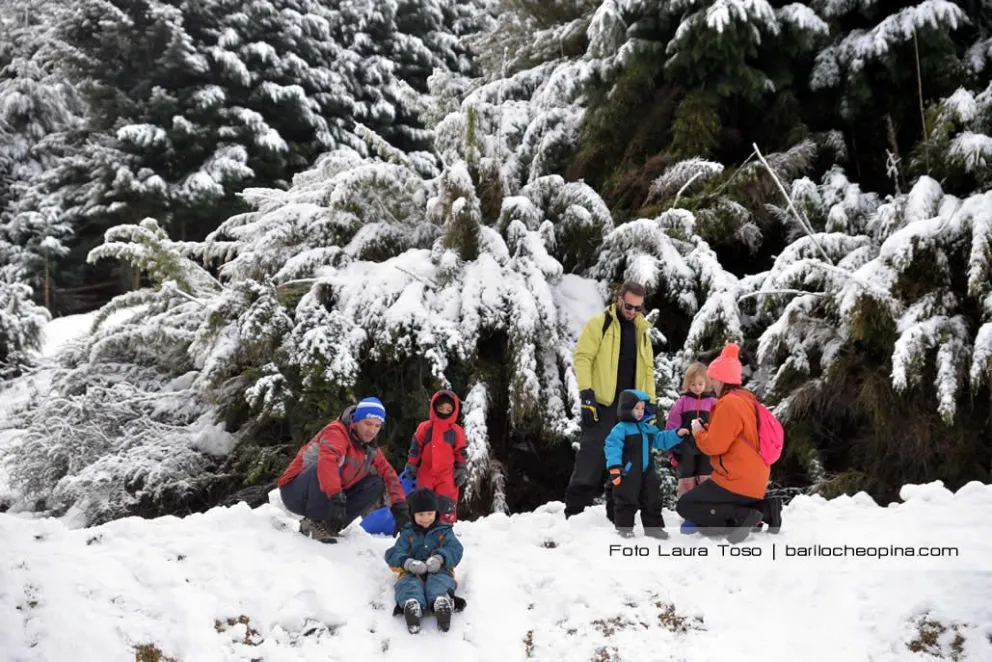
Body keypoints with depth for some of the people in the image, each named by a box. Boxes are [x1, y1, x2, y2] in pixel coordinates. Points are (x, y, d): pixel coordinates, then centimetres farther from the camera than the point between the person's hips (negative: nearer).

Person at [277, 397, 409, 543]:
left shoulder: (370, 448, 3)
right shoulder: (337, 432, -21)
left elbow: (389, 473, 2)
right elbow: (327, 461, -40)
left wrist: (399, 507, -12)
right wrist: (337, 499, -52)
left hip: (331, 497, 7)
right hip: (296, 492, -7)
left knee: (376, 484, -5)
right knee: (329, 468, -35)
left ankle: (329, 525, -6)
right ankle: (313, 523, -19)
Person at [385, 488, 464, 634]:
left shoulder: (444, 531, 18)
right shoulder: (407, 534, 19)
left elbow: (455, 550, 0)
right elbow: (394, 554, 4)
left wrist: (440, 558, -24)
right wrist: (407, 563, -21)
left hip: (438, 571, 0)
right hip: (412, 573, 1)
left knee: (439, 582, -37)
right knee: (409, 584, -36)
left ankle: (441, 601, -69)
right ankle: (412, 604, -68)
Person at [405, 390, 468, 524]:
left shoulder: (456, 431, 1)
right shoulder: (424, 427, 0)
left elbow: (461, 453, 7)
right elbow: (415, 448, 5)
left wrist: (462, 471, 3)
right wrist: (411, 466, 5)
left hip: (447, 475, -1)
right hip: (426, 474, 1)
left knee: (447, 505, -5)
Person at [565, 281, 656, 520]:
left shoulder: (642, 330, 15)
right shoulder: (599, 323, -4)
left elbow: (648, 369, 18)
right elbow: (582, 358, -9)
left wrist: (650, 404, 11)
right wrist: (586, 393, -18)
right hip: (602, 404, -6)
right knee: (591, 461, -7)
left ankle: (617, 515, 17)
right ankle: (574, 513, -1)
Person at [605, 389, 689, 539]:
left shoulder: (648, 428, 13)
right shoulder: (621, 429, -12)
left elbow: (661, 440, 23)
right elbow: (613, 447, -21)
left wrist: (676, 434, 10)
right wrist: (614, 468, -30)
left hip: (647, 472, 7)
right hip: (628, 474, -7)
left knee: (652, 500, 13)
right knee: (626, 501, 1)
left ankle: (653, 527, 24)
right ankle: (624, 527, 13)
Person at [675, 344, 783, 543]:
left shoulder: (728, 404, -18)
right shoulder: (746, 400, 12)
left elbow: (715, 445, -20)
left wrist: (698, 432, -1)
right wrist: (706, 429, 10)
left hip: (737, 482, -9)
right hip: (753, 481, 9)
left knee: (684, 506, -2)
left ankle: (743, 516, -15)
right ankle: (763, 508, 7)